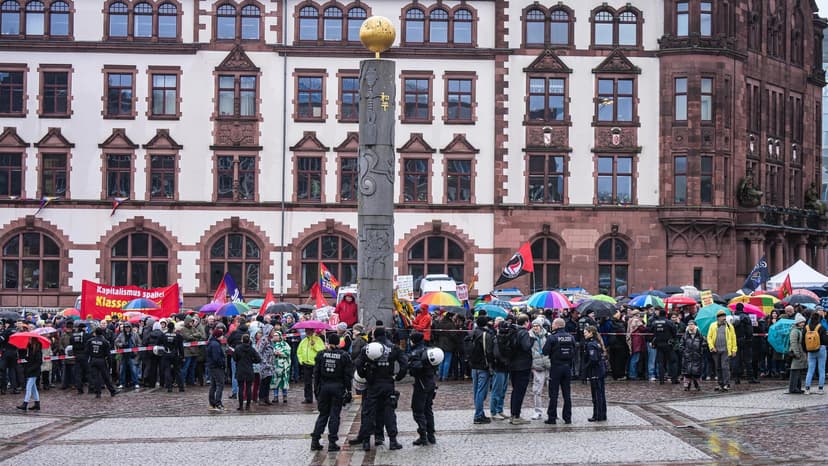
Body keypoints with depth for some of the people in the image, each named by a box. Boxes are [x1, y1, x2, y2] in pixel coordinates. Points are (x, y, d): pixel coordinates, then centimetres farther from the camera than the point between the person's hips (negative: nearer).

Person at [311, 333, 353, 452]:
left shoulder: (321, 354, 0)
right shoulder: (344, 356, -4)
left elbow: (316, 373, 2)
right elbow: (347, 375, -3)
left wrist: (316, 389, 9)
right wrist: (348, 390, 3)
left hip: (324, 387, 2)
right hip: (338, 387, -2)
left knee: (323, 414, 13)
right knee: (335, 414, 3)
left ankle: (315, 440, 8)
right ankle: (332, 443, 1)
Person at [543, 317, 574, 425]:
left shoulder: (552, 337, -12)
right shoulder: (571, 337, 2)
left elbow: (545, 351, -14)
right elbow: (575, 351, 5)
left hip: (555, 367, -4)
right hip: (567, 367, 4)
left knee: (553, 394, 1)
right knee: (567, 394, 9)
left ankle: (552, 417, 2)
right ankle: (567, 418, 11)